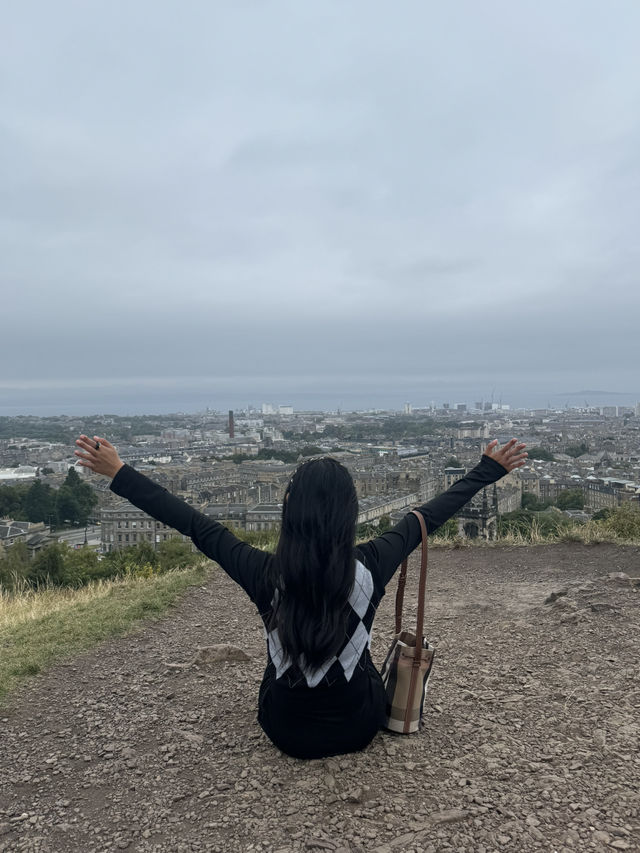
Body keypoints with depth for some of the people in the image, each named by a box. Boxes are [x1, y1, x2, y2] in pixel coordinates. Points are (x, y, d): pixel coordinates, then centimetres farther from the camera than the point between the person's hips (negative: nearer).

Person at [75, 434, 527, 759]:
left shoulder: (265, 574, -26)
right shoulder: (370, 567, -25)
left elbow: (195, 523, -16)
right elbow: (428, 517, -12)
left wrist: (118, 474, -5)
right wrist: (490, 470, 3)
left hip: (287, 733, 0)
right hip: (358, 729, 0)